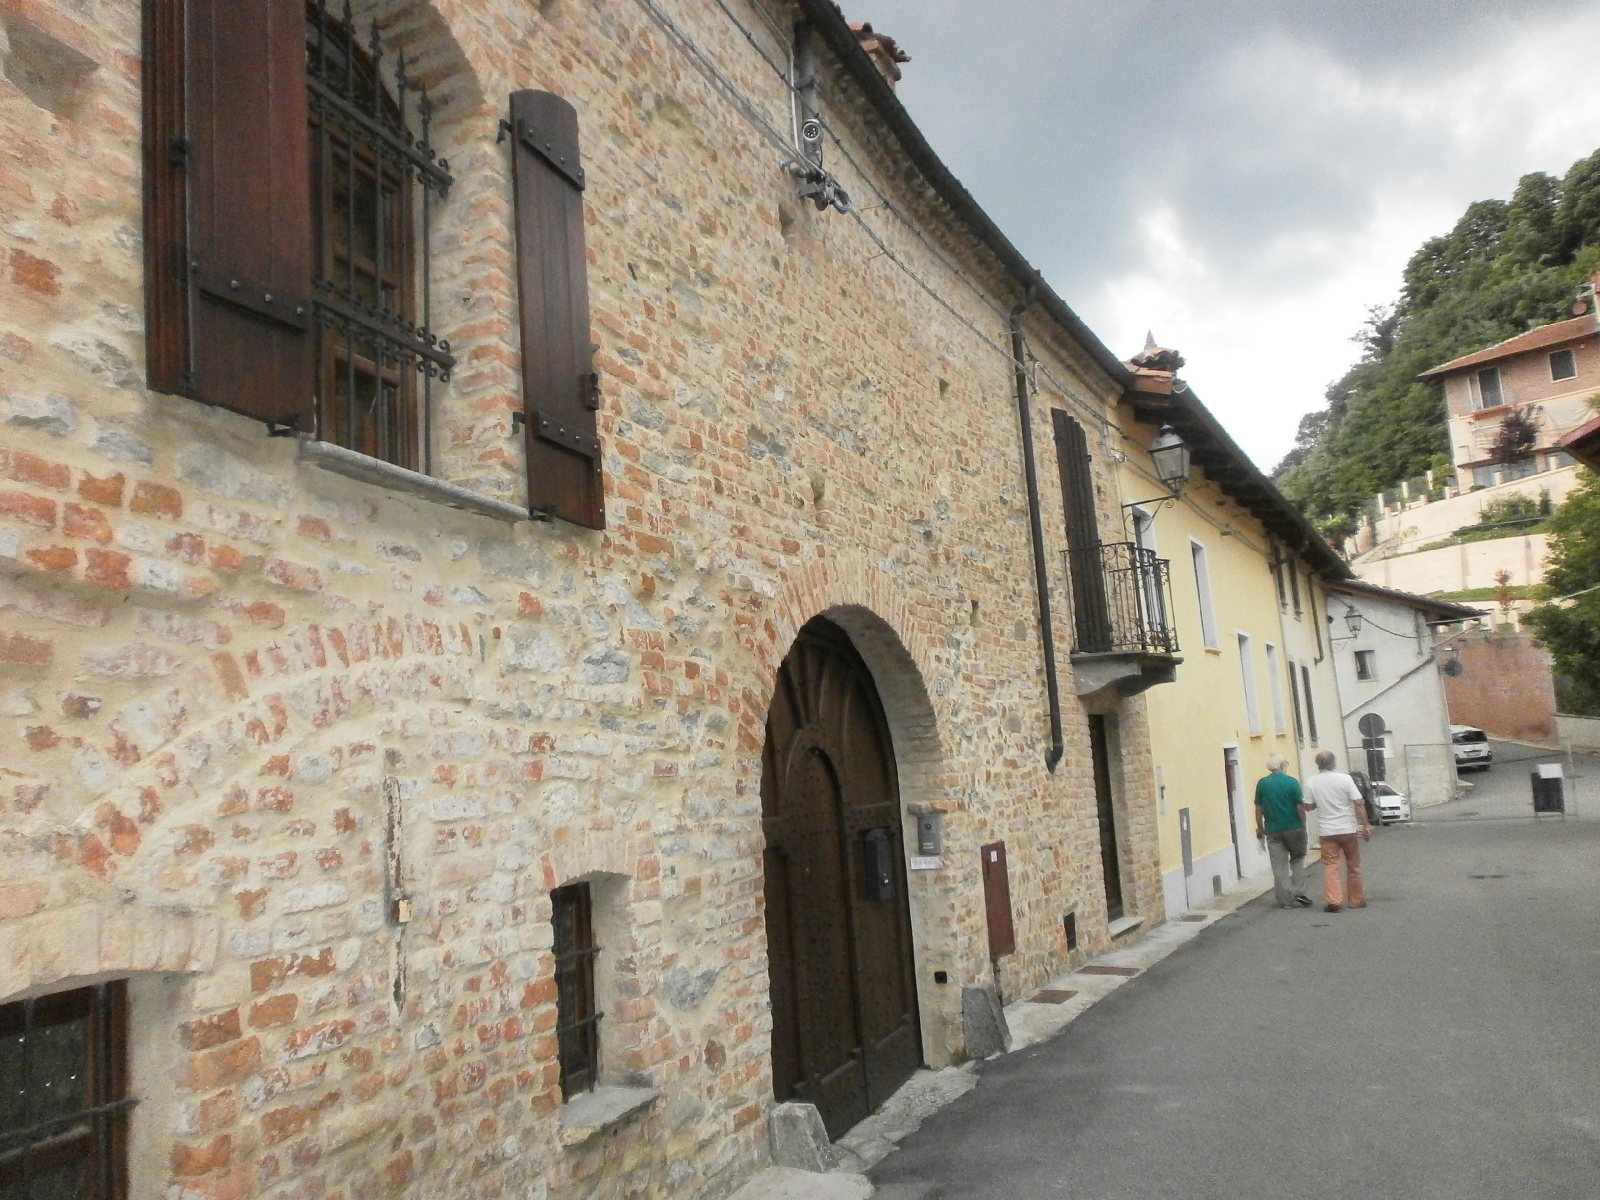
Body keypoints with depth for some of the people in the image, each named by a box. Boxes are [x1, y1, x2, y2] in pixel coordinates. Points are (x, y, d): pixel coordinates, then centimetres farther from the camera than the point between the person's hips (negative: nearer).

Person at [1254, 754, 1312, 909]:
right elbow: (1300, 806, -8)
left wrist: (1260, 829, 11)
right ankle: (1298, 892, 8)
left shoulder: (1262, 784, -1)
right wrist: (1303, 825, 4)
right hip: (1293, 828, -1)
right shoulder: (1292, 782, -8)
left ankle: (1285, 900, 8)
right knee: (1297, 860, 18)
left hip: (1272, 830, 2)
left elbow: (1259, 809, 1)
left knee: (1279, 866, 7)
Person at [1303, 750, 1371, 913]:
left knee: (1330, 866, 3)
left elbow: (1309, 806, 4)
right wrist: (1366, 826, -5)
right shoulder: (1345, 778, -8)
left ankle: (1333, 901, -9)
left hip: (1327, 831, 0)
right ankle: (1357, 900, 22)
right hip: (1347, 829, 0)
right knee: (1353, 867, 13)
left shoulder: (1311, 782, -4)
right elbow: (1358, 804, -10)